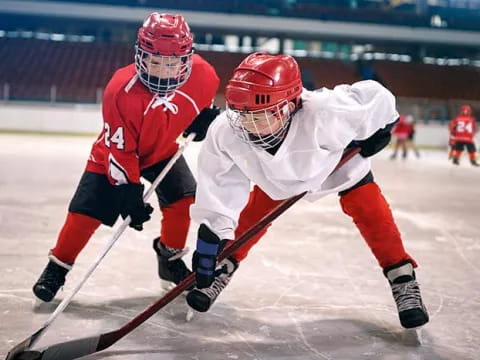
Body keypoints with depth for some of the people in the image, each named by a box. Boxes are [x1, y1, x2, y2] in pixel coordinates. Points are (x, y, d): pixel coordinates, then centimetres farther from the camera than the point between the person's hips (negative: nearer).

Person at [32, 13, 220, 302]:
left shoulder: (200, 73, -23)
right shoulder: (121, 90, -35)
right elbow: (119, 150, -28)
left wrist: (205, 116, -7)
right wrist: (129, 191, -28)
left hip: (163, 150, 4)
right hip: (114, 153, -4)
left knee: (182, 199, -7)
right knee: (86, 213, -8)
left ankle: (171, 259, 18)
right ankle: (57, 267, 13)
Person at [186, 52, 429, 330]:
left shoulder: (323, 113, -49)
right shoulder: (224, 133, -37)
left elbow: (376, 97, -33)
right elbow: (219, 192, -26)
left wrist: (376, 133, -18)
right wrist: (210, 235, -27)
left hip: (341, 162, -2)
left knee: (372, 214, -9)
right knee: (251, 216, 1)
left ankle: (403, 281, 7)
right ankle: (222, 272, 25)